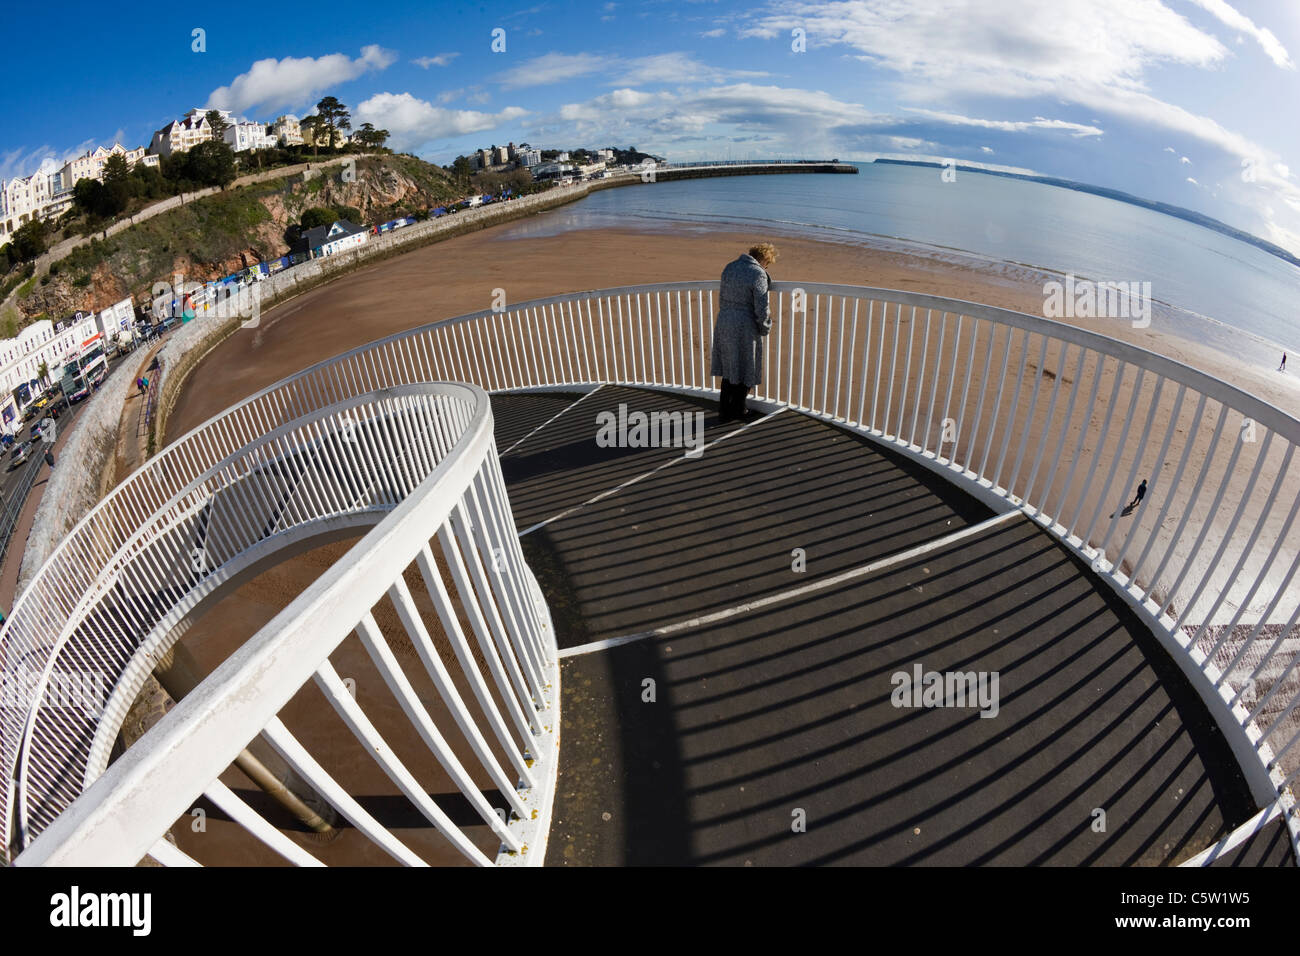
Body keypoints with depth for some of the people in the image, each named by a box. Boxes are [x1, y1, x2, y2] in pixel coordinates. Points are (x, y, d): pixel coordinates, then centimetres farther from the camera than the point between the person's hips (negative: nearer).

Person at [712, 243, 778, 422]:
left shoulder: (729, 267, 7)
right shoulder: (758, 274, -15)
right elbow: (761, 310, -15)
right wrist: (765, 328, 1)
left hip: (724, 323, 7)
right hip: (744, 328, -7)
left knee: (729, 368, 17)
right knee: (744, 369, 10)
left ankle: (724, 410, 22)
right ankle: (738, 409, 23)